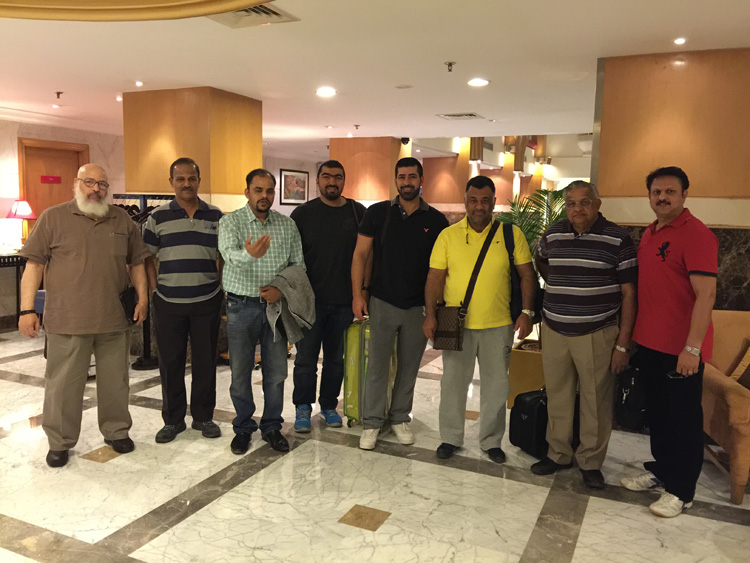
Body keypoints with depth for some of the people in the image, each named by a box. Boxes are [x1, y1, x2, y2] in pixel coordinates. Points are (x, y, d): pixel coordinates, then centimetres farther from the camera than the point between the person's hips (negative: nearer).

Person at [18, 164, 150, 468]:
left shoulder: (122, 220, 9)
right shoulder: (53, 217, 0)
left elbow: (137, 262, 15)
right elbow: (34, 264, -2)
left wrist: (142, 296, 4)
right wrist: (27, 309, -8)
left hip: (115, 319, 3)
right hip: (67, 320, -2)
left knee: (115, 381, 13)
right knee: (63, 384, 6)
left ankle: (116, 431, 30)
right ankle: (59, 442, 22)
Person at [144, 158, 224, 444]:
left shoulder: (216, 216, 5)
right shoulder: (158, 217, 2)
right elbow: (146, 258, 6)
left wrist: (224, 290, 3)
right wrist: (154, 290, -2)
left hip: (207, 302, 1)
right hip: (169, 303, 0)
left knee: (205, 361, 8)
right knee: (170, 362, 7)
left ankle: (203, 415, 23)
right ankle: (173, 419, 22)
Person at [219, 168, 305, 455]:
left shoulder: (287, 225, 5)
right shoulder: (230, 222, -6)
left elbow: (298, 264, 8)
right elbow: (229, 253, -26)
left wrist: (282, 287, -10)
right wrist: (248, 254, -49)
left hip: (275, 305, 2)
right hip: (241, 306, -2)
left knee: (276, 372, 9)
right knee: (240, 373, 8)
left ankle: (272, 427, 26)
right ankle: (243, 428, 26)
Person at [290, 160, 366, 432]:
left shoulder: (358, 213, 4)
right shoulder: (303, 213, 1)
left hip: (344, 300, 2)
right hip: (310, 298, -1)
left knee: (336, 358, 13)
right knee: (306, 358, 6)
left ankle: (329, 405, 28)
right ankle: (303, 407, 23)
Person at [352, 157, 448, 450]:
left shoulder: (436, 221, 1)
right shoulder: (377, 213, 0)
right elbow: (361, 254, 1)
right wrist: (358, 294, -5)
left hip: (419, 307, 1)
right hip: (382, 303, -1)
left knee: (409, 366, 12)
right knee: (377, 365, 4)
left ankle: (400, 417, 28)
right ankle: (372, 422, 17)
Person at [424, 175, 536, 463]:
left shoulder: (511, 234, -1)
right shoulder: (448, 235, 0)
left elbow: (527, 275, 2)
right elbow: (435, 277, 1)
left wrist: (527, 312, -6)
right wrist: (430, 315, -6)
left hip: (498, 324, 0)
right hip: (456, 324, 0)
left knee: (496, 385, 11)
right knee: (453, 382, 11)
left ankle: (491, 441, 29)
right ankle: (451, 438, 28)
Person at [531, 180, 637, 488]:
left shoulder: (617, 239, -6)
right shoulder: (552, 235, 5)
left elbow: (628, 294, -6)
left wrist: (623, 344, -9)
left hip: (597, 334, -3)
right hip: (554, 332, 4)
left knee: (596, 400, 6)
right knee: (557, 396, 12)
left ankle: (591, 461, 23)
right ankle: (558, 453, 29)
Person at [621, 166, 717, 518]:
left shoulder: (696, 235, -15)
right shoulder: (649, 234, 11)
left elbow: (706, 294, -20)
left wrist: (692, 347, -23)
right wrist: (633, 335, 15)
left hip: (681, 348, -8)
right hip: (649, 343, 8)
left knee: (684, 419, 6)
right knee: (656, 412, 19)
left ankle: (681, 491, 19)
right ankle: (660, 470, 36)